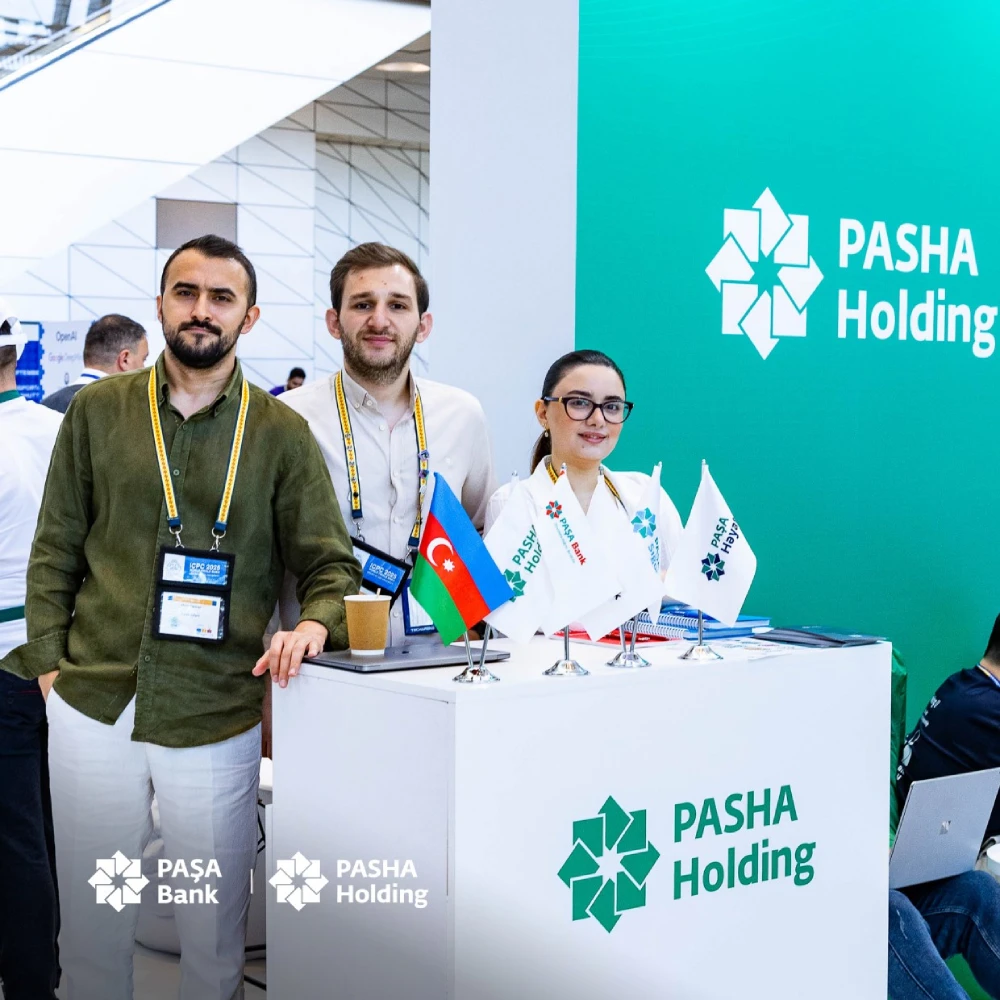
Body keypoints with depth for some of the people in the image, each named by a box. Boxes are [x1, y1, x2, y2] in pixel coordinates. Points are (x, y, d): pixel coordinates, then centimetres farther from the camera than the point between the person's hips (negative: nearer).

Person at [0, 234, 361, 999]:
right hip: (93, 705, 1)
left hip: (217, 714, -1)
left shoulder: (281, 433, 3)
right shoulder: (98, 411, 6)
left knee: (215, 916, 9)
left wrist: (312, 626, -18)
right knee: (92, 908, 11)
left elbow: (330, 564, 2)